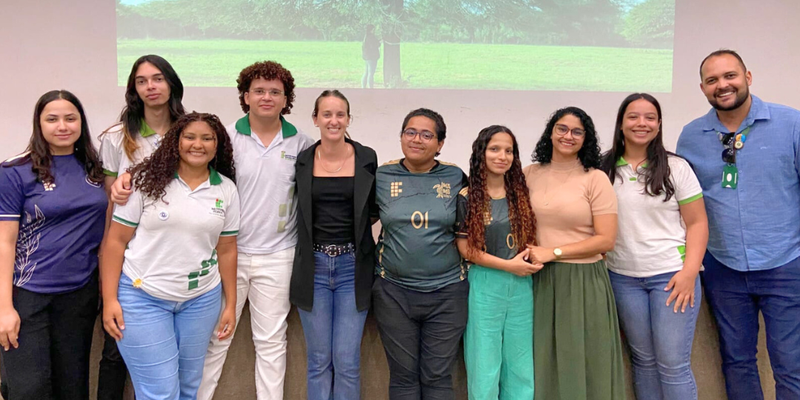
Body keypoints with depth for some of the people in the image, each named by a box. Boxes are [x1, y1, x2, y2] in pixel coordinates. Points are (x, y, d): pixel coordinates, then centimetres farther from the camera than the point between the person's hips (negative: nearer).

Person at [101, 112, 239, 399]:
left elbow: (226, 250, 7)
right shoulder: (147, 180, -6)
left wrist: (231, 304, 7)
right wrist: (110, 298, -9)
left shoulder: (226, 190, 3)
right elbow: (116, 240, -4)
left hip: (202, 299, 3)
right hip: (143, 296, -3)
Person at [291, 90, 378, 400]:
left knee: (347, 361, 2)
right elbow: (299, 214, 14)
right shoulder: (302, 161, 2)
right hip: (313, 266, 1)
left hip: (353, 266, -1)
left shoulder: (367, 159, 0)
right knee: (318, 360, 9)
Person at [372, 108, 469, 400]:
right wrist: (375, 260, 5)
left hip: (447, 291, 0)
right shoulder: (381, 177, 0)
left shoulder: (456, 178, 0)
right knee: (403, 376, 9)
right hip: (394, 291, 1)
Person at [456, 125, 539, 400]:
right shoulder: (467, 198, -5)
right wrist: (509, 265, -13)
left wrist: (531, 258, -3)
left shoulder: (521, 194, 6)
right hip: (484, 285, -4)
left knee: (521, 367, 13)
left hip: (521, 285, 4)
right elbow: (465, 249, -9)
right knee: (485, 367, 5)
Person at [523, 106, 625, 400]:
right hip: (540, 279, 3)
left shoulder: (595, 179, -6)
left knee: (581, 362, 7)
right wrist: (529, 254, -4)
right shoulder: (530, 174, 4)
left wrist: (553, 252, -14)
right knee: (543, 360, 13)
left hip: (583, 280, -3)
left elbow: (606, 240, -10)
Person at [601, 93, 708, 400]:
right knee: (643, 359, 12)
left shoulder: (676, 167, -1)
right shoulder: (605, 169, 3)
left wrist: (689, 271, -13)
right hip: (623, 278, 2)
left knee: (673, 364, 1)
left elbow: (697, 223, -2)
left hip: (671, 275, -2)